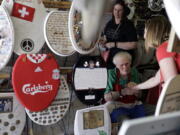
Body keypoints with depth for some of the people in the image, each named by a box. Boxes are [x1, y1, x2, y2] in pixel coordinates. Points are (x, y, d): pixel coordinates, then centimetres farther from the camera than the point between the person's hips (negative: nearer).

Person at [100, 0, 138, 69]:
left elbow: (133, 45, -19)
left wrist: (114, 44, -20)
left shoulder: (128, 25, -11)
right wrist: (104, 42, -1)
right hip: (109, 59, 5)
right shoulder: (109, 24, 7)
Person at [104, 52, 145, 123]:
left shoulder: (134, 72, 1)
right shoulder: (112, 74, -8)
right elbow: (107, 97, -14)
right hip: (117, 106, -3)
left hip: (134, 105, 3)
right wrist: (122, 92, -25)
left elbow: (139, 95, 6)